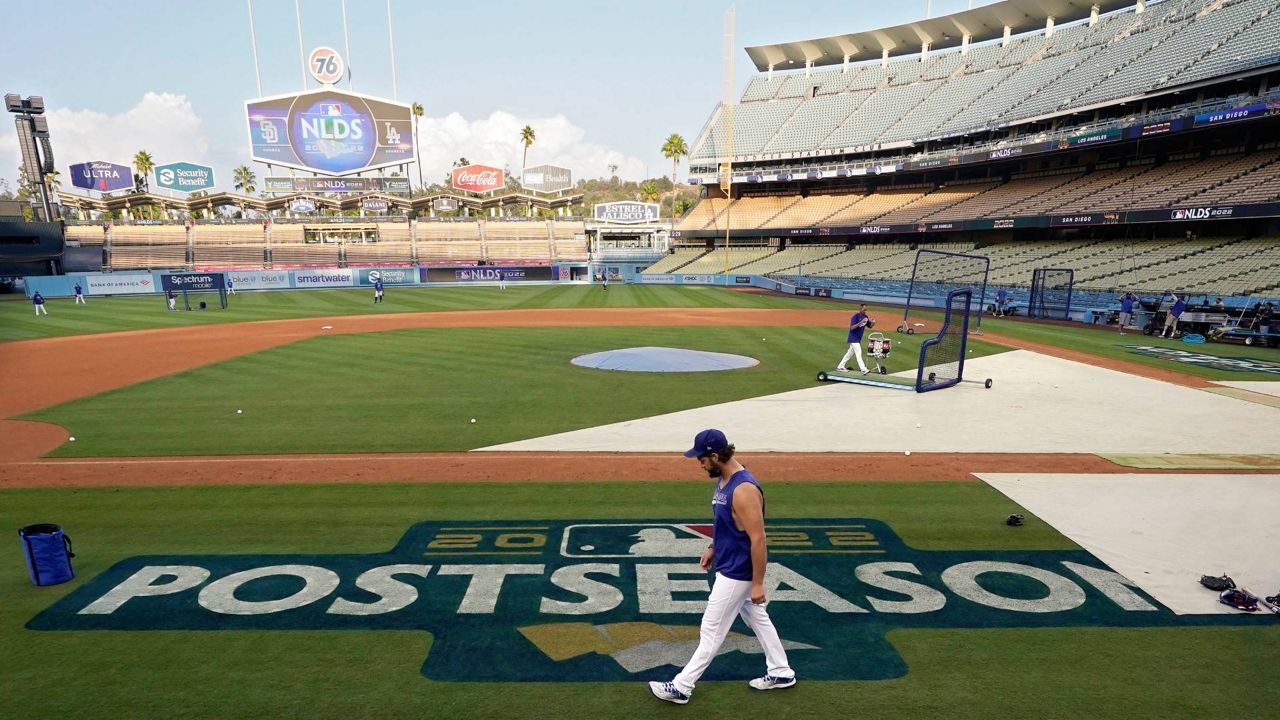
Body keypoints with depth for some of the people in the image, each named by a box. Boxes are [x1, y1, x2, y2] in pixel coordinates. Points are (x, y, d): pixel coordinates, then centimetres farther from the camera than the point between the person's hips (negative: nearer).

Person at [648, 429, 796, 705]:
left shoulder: (744, 489, -29)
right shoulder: (723, 479, 1)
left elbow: (758, 539, -26)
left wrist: (757, 583, -22)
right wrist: (713, 548, 20)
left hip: (738, 572, -10)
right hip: (731, 565, 10)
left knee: (712, 630, 2)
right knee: (757, 619, 22)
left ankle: (681, 688, 14)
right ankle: (781, 673, 37)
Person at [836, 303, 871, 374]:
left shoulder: (865, 317, 6)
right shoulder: (855, 316, -18)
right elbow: (851, 327, -24)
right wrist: (860, 322, -34)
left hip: (858, 338, 9)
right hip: (853, 338, -9)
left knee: (850, 353, 14)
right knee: (858, 353, -13)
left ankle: (840, 367, 23)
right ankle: (863, 370, -16)